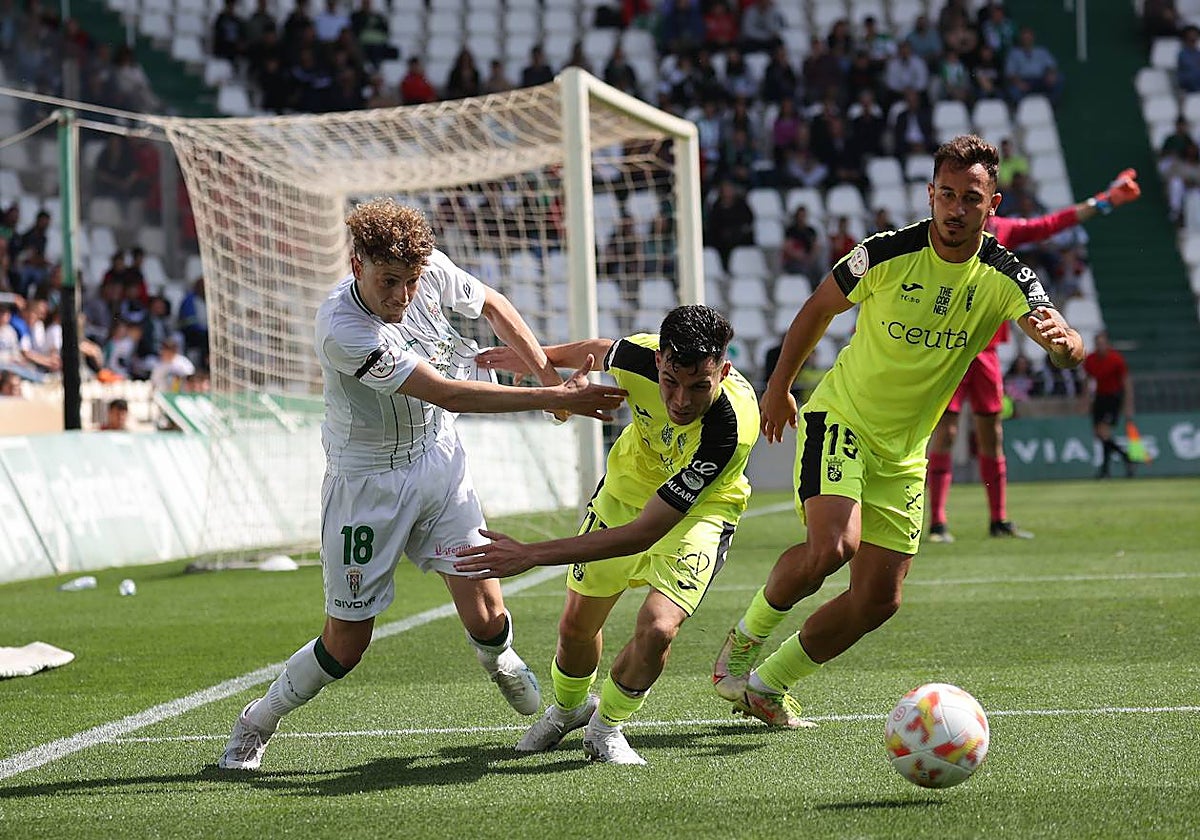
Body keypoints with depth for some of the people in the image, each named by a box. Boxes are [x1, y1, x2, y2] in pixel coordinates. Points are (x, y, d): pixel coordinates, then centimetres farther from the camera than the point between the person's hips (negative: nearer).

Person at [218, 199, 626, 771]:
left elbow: (493, 306, 11)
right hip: (369, 481, -4)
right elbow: (447, 394, -32)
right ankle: (258, 723, 25)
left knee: (485, 619, -4)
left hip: (440, 459, 5)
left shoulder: (432, 269, -13)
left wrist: (550, 376, 5)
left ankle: (502, 664, 34)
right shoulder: (341, 329, -31)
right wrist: (553, 400, -31)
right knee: (347, 642, -1)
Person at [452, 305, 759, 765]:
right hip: (627, 485, 4)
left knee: (657, 628, -24)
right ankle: (566, 709, 44)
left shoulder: (730, 429, -43)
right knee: (576, 624, 9)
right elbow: (601, 350, -1)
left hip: (698, 510, -4)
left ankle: (606, 727, 7)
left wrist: (532, 554, -43)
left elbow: (643, 533, -42)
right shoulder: (639, 356, -32)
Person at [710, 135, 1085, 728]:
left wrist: (1062, 340, -48)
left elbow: (1069, 346, -24)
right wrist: (779, 385, 9)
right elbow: (820, 307, 3)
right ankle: (745, 638, -3)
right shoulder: (886, 254, -15)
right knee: (832, 547, -29)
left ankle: (767, 684, 19)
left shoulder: (1005, 276, -10)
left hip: (902, 455, 4)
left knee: (879, 599, 2)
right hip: (839, 419, -4)